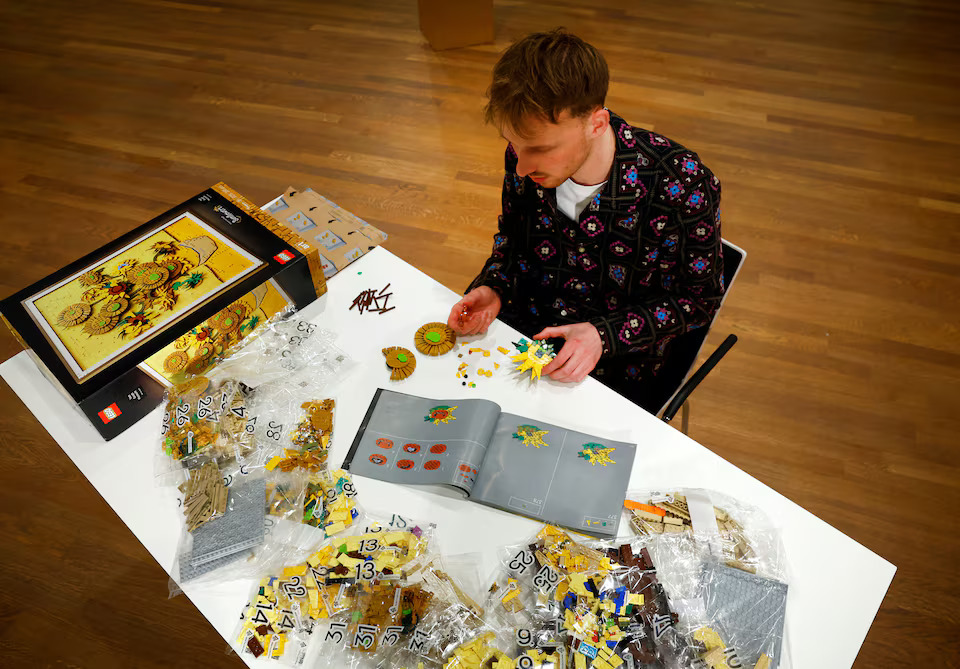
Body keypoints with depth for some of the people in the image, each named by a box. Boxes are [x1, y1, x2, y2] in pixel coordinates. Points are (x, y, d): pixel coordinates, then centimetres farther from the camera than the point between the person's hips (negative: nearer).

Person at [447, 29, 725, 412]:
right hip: (517, 330, 4)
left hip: (614, 368, -3)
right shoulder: (526, 155, -14)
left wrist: (603, 335, -23)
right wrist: (493, 288, -12)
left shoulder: (681, 184, -25)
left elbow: (700, 298, -11)